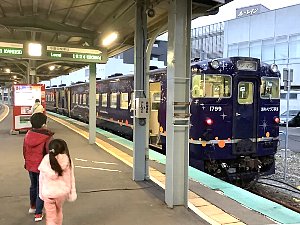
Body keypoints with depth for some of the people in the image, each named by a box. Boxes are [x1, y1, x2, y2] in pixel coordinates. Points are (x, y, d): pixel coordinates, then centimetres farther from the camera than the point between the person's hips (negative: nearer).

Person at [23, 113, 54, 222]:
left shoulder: (28, 135, -3)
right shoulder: (47, 137, -23)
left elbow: (24, 150, 8)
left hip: (30, 166, 6)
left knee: (33, 186, 26)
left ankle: (32, 206, 45)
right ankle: (38, 214, 15)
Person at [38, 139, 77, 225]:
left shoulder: (46, 160, -14)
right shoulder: (68, 160, -14)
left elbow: (42, 178, -5)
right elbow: (71, 177, -7)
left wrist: (41, 193, 8)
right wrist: (72, 192, 5)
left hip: (48, 193, -2)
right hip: (62, 191, 2)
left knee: (50, 218, 12)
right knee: (58, 211, 29)